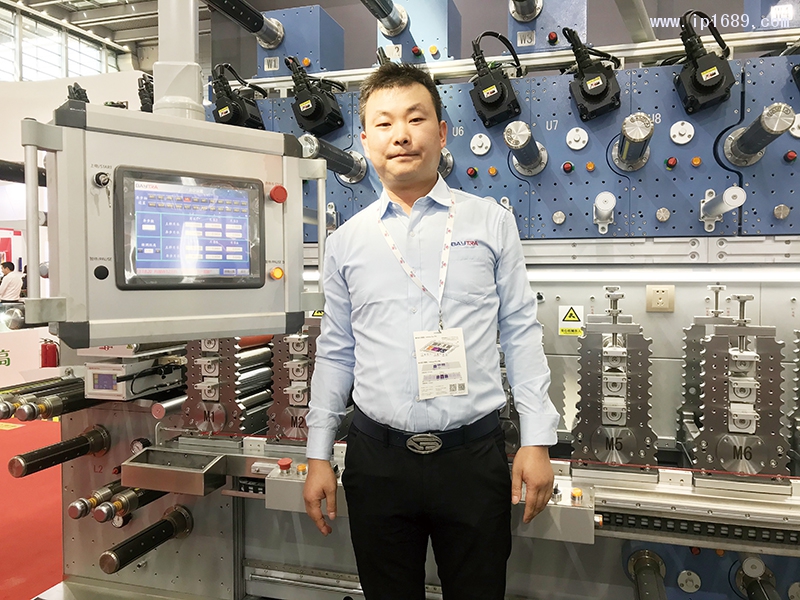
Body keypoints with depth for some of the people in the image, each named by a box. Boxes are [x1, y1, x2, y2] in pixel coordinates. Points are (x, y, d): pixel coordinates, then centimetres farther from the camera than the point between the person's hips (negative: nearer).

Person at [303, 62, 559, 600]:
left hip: (474, 455, -1)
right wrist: (319, 456, 7)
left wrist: (537, 441, -3)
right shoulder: (346, 242, 5)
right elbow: (336, 353, 8)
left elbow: (520, 333, 1)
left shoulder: (492, 222, 1)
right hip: (378, 457, 2)